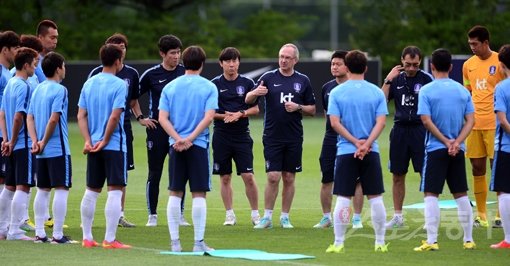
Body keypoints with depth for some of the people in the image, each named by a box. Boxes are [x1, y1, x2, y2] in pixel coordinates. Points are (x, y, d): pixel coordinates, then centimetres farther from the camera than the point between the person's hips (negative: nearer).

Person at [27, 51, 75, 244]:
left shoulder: (38, 89, 11)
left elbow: (30, 118, 7)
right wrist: (44, 143, -9)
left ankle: (39, 233, 13)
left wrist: (35, 141, -1)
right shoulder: (59, 90, -11)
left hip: (42, 151, 7)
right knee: (61, 190, -3)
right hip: (58, 149, -7)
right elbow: (54, 119, -17)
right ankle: (58, 235, -5)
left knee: (43, 190, 12)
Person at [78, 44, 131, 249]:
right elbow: (114, 116, -17)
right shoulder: (119, 85, -10)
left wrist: (88, 141, -2)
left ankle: (87, 238, 18)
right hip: (115, 146, -6)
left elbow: (81, 115, 4)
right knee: (115, 192, -4)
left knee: (91, 191, 13)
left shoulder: (89, 84, 9)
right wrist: (105, 141, -9)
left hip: (94, 147, 6)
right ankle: (109, 239, -7)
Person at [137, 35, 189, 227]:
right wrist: (140, 118, 2)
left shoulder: (186, 73, 3)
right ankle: (152, 216, 8)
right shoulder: (151, 74, -2)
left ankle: (179, 215, 12)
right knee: (154, 174, 1)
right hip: (157, 130, -2)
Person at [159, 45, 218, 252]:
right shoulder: (209, 87, -2)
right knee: (199, 194, 1)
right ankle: (198, 242, -2)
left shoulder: (170, 87, 7)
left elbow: (163, 118, -2)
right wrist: (190, 139, -14)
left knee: (175, 194, 8)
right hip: (199, 145, -3)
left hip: (175, 145, 3)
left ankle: (175, 242, 6)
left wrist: (179, 139, -10)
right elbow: (208, 117, -13)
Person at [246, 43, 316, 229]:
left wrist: (298, 107, -10)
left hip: (294, 138, 2)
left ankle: (285, 217, 14)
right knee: (273, 177, -7)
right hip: (272, 136, -2)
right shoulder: (268, 77, 3)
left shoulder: (303, 81, 7)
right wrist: (255, 93, -25)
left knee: (289, 178, 6)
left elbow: (312, 109, 10)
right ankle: (267, 217, 1)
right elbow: (248, 100, -2)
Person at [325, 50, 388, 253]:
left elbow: (335, 123, -8)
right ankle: (380, 243, 10)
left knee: (343, 198, 1)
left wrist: (356, 142, -8)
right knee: (375, 198, 7)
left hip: (345, 152, -1)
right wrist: (366, 144, -13)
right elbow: (381, 122, -6)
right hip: (371, 153, 1)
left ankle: (338, 243, 2)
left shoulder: (337, 92, -1)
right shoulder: (376, 92, 3)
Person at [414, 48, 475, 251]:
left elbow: (426, 121, -14)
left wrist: (446, 141, -11)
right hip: (458, 151, 4)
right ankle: (469, 239, 14)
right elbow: (470, 120, 1)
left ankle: (431, 240, -9)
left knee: (431, 194, -2)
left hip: (436, 149, -4)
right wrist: (456, 142, -8)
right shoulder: (462, 90, 7)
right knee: (461, 194, 11)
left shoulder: (426, 91, -6)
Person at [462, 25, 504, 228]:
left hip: (494, 123, -5)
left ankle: (501, 215, 1)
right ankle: (481, 216, 10)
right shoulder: (468, 65, 11)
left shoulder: (499, 62, -4)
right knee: (477, 168, 5)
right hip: (474, 124, 5)